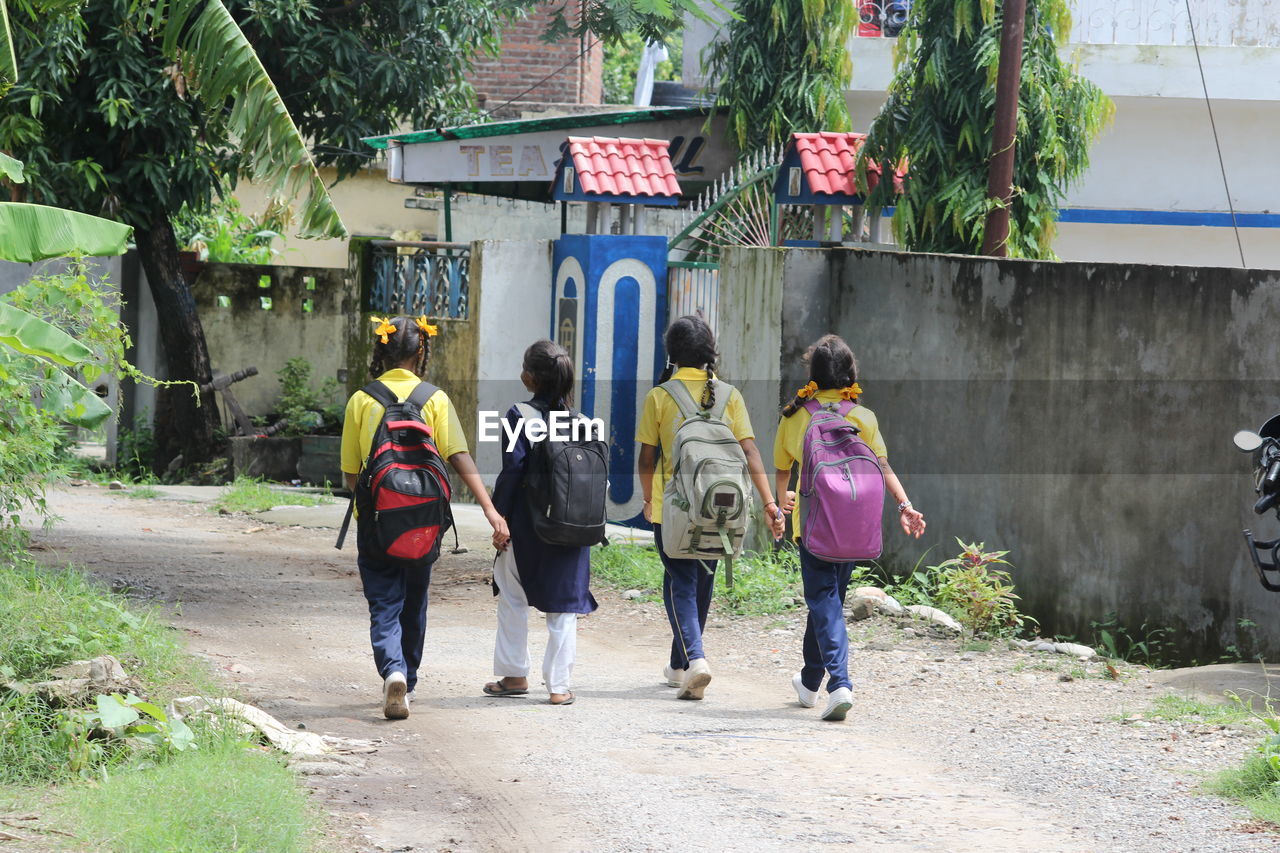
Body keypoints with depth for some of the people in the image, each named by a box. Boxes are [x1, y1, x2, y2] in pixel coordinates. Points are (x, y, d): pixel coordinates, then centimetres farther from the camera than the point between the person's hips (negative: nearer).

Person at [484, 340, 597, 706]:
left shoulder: (520, 416, -10)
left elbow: (513, 470, -15)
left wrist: (499, 517, -8)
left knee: (512, 599, 15)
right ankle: (560, 685, 4)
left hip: (527, 525, -3)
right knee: (564, 605, 7)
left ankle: (514, 675, 20)